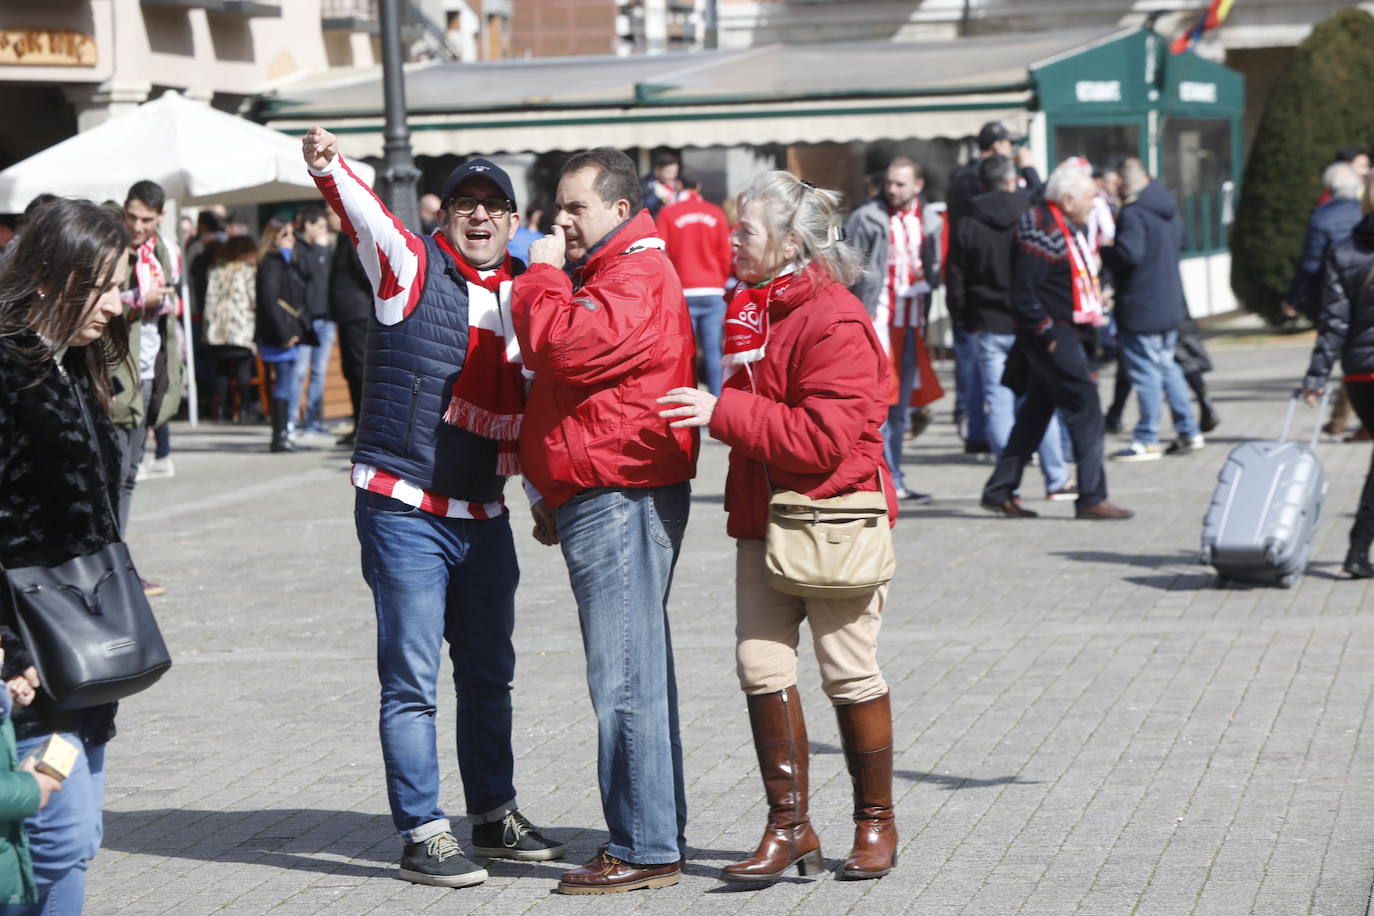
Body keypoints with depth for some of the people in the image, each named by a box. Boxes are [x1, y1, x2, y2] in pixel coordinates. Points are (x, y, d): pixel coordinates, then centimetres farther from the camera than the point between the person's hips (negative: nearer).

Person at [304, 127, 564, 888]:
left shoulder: (523, 295, 10)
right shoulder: (412, 268, -6)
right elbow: (367, 219, -26)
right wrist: (329, 169, -44)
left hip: (484, 516, 6)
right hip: (404, 510, -6)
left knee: (489, 674, 16)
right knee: (412, 679, -4)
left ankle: (494, 816, 30)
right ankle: (422, 834, 3)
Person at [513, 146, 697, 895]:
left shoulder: (636, 278, -13)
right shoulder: (610, 274, 23)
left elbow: (563, 347, -27)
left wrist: (542, 273, -10)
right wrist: (556, 497, 27)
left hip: (620, 499, -11)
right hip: (605, 499, 11)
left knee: (624, 678, -10)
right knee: (637, 671, 14)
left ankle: (644, 849, -8)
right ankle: (659, 833, 21)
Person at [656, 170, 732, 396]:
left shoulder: (668, 213, 0)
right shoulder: (716, 214, 4)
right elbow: (725, 255, 6)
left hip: (683, 293, -1)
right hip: (713, 292, 1)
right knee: (712, 350, 3)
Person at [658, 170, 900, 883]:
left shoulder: (835, 322, -17)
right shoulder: (751, 309, 11)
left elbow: (822, 438, -25)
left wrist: (723, 412, -23)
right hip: (764, 516, 8)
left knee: (849, 672, 2)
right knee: (761, 664, 0)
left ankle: (876, 823, 17)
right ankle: (790, 825, 7)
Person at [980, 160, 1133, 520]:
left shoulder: (1067, 229, 14)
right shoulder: (1042, 232, -18)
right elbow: (1024, 292, -22)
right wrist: (1048, 334, -20)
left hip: (1064, 333, 10)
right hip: (1053, 336, -10)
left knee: (1036, 413, 14)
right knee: (1085, 409, -9)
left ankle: (999, 491, 20)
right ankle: (1091, 497, -6)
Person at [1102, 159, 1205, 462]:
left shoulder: (1132, 213, -17)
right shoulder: (1169, 209, 11)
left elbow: (1129, 254, -26)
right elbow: (1180, 242, 23)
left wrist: (1104, 250, -9)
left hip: (1140, 308, -9)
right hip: (1170, 304, 9)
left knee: (1145, 372, -4)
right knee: (1167, 366, 17)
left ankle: (1147, 441, 0)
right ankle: (1189, 432, 18)